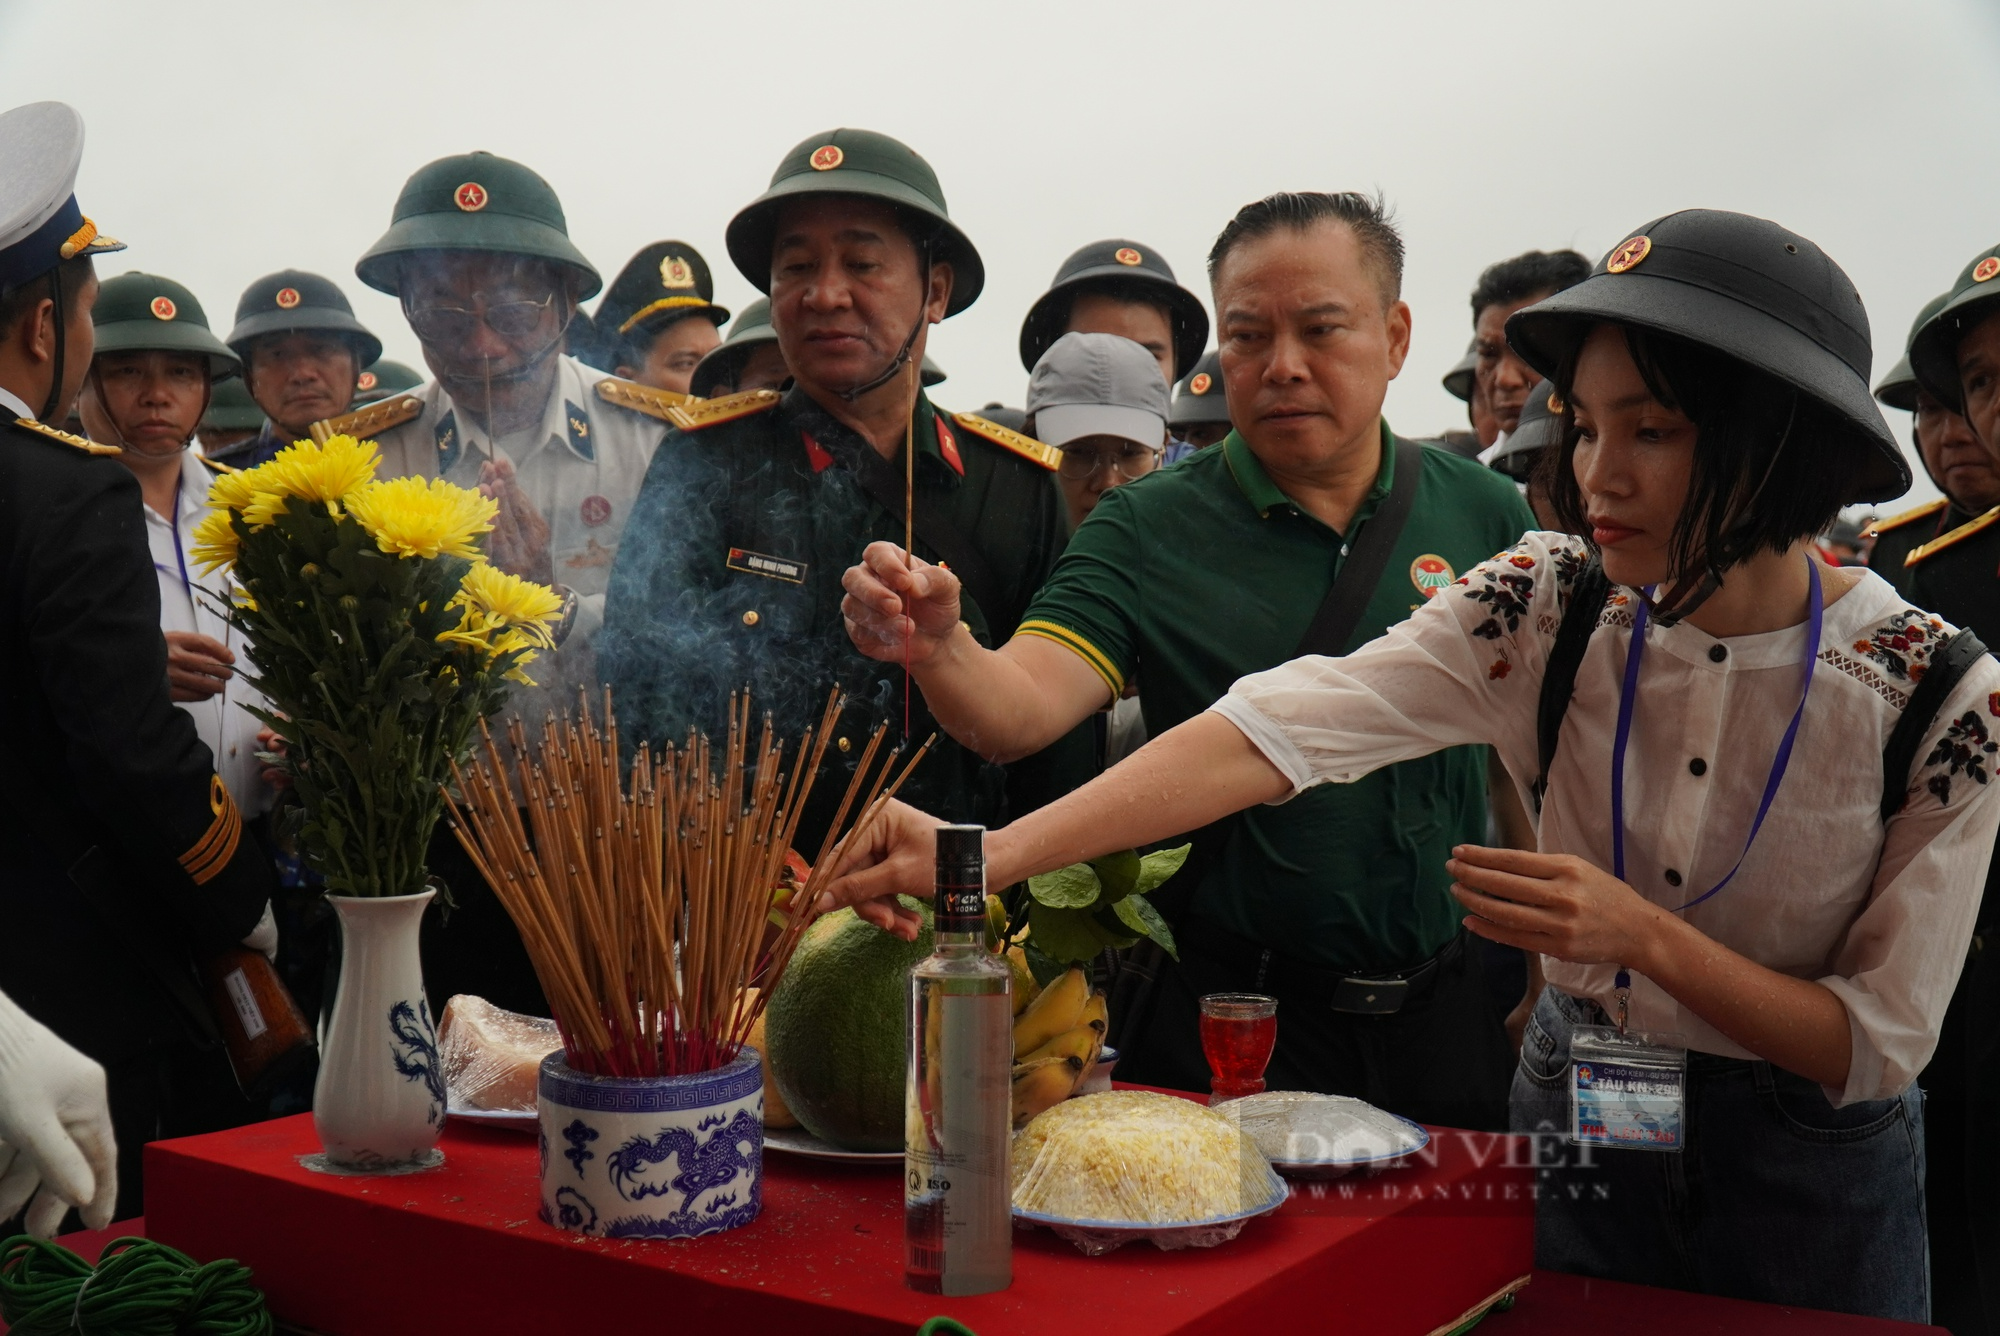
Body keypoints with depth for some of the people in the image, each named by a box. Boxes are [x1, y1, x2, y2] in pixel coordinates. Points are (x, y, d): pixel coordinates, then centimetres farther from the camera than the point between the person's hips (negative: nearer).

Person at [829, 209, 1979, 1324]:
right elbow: (1283, 727, -29)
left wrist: (1644, 936, -30)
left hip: (1814, 1170, -1)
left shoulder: (1941, 695, -19)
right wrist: (994, 852, -41)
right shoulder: (1547, 602, -15)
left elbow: (1881, 1045, -14)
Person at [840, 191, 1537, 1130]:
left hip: (1443, 1008, 3)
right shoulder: (1149, 529, -6)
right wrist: (938, 648, -40)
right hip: (1225, 1016, -2)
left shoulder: (1486, 513, 2)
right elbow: (1017, 714, -19)